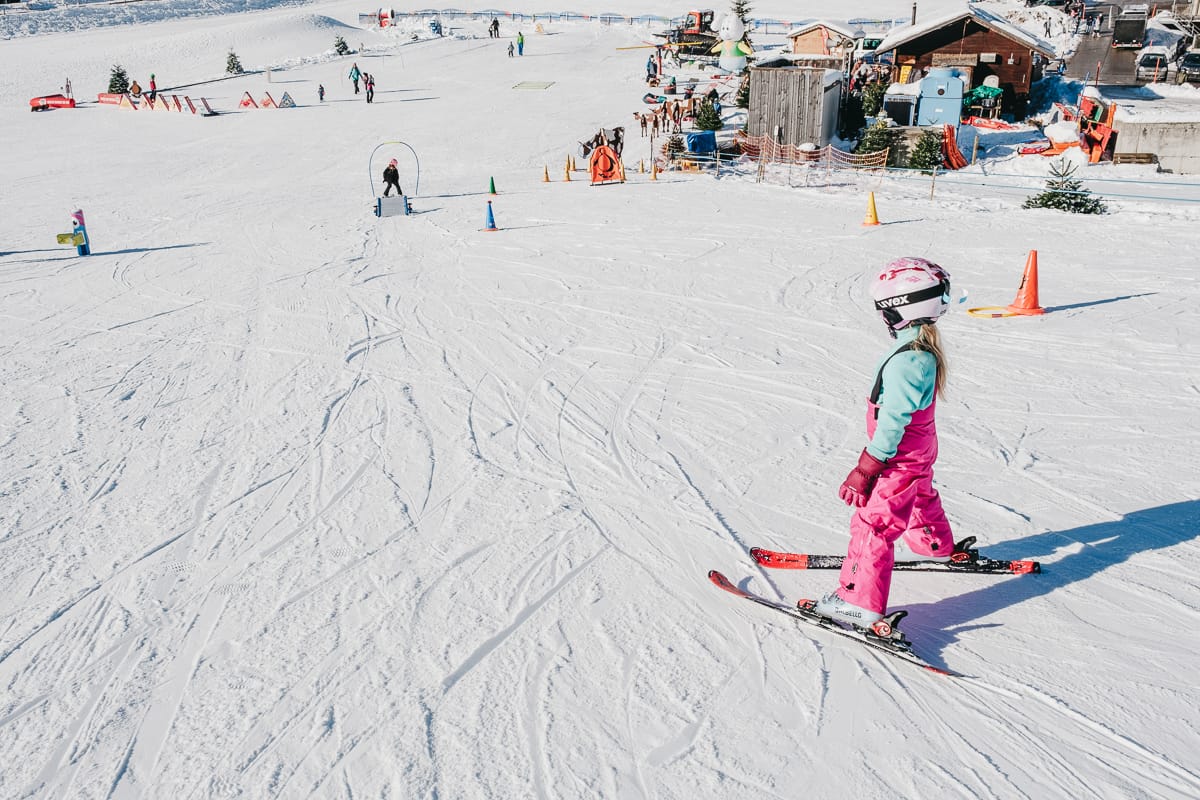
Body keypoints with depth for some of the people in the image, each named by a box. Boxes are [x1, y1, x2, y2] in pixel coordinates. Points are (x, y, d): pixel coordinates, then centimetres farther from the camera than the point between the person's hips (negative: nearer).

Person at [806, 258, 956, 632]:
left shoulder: (906, 361, -32)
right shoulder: (925, 348, -2)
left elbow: (893, 422, -30)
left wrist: (865, 470, -24)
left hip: (900, 458, -10)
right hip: (919, 449, 10)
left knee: (873, 524, -5)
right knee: (920, 497, 34)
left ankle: (860, 602, 0)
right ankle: (933, 545, 61)